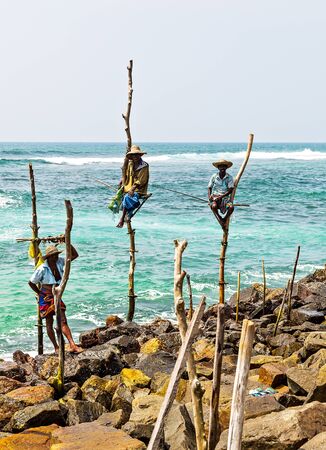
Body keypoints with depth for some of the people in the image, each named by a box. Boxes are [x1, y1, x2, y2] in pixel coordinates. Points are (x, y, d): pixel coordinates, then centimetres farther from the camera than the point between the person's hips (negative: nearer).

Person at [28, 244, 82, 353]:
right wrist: (40, 294, 0)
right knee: (49, 323, 4)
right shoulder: (42, 269, -16)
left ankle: (72, 345, -14)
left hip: (56, 297, 5)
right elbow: (31, 283, -6)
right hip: (46, 298, -5)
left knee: (63, 321, -5)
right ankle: (56, 347, 11)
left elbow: (75, 255, 0)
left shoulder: (59, 262, -2)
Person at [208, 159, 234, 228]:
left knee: (231, 207, -32)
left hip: (225, 197, 0)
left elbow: (230, 190, -5)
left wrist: (221, 196, -16)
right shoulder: (214, 176, 6)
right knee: (214, 206, -36)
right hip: (214, 196, 0)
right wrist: (209, 196, -10)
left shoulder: (229, 177, 3)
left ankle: (224, 220, -12)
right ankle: (221, 223, -31)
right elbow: (209, 188, 11)